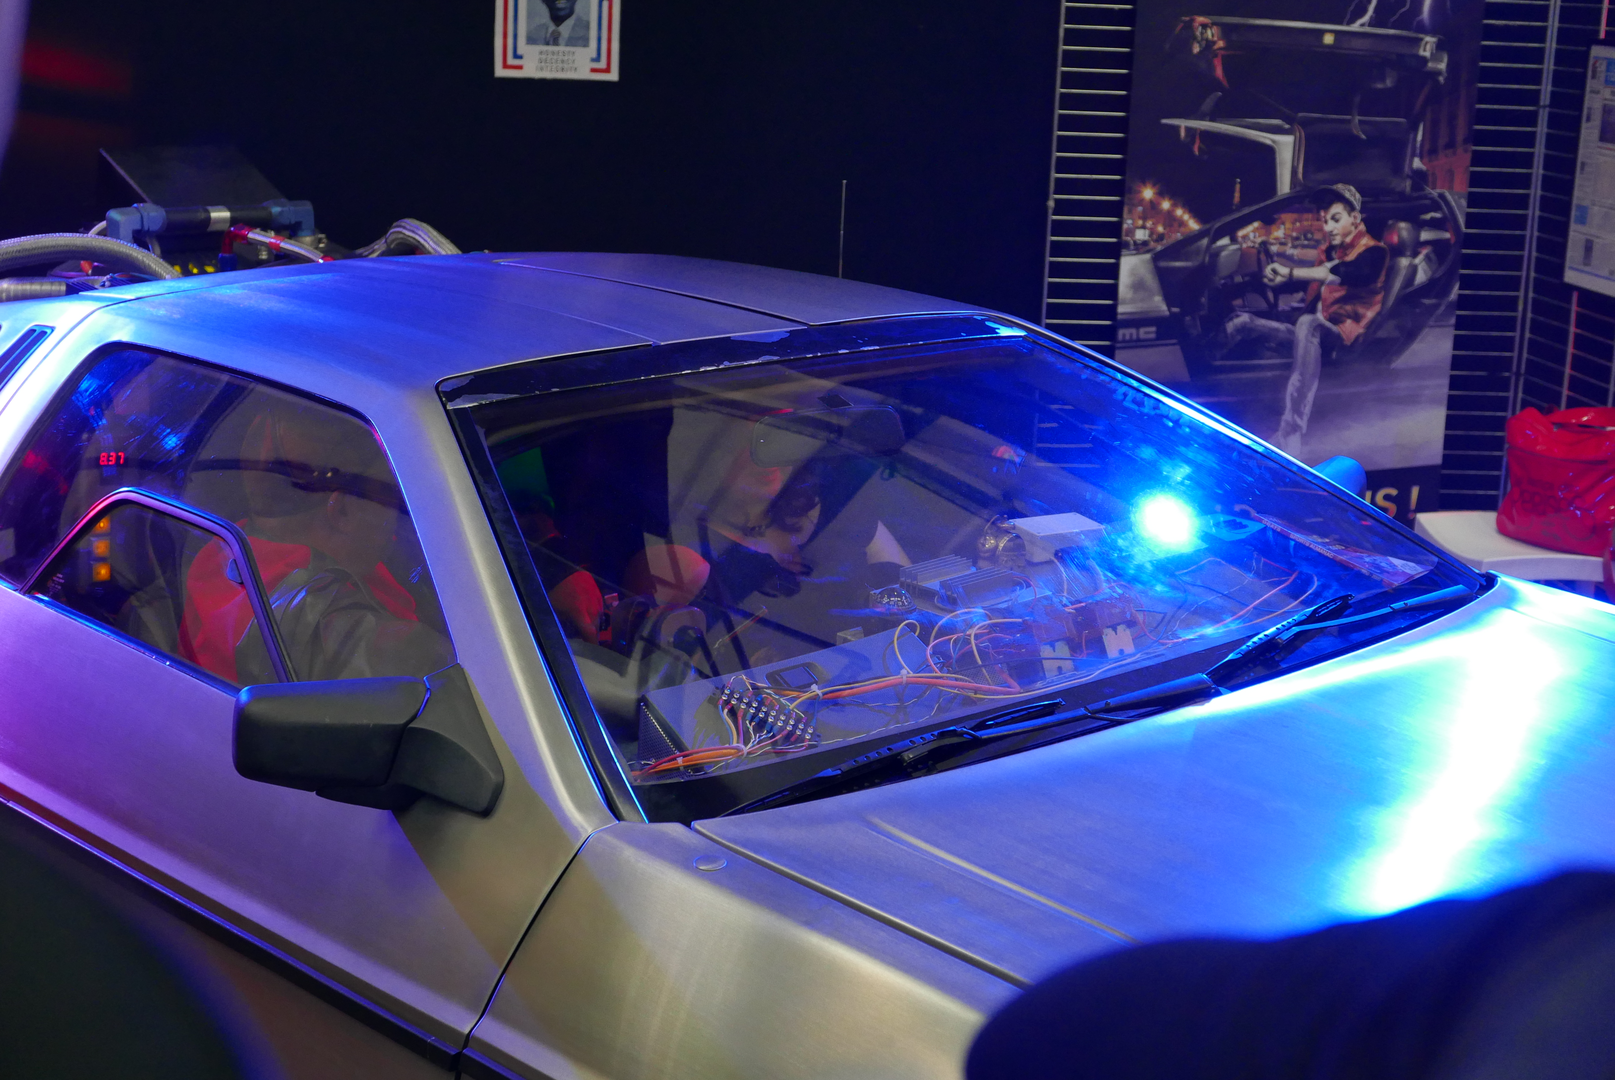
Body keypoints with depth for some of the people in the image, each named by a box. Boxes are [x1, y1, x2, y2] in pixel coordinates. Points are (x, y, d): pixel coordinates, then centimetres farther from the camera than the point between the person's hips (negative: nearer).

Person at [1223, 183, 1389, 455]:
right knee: (1243, 323, -1)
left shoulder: (1372, 252, -1)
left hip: (1344, 337, -9)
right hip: (1313, 336, 9)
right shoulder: (1327, 252, 22)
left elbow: (1346, 274, -22)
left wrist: (1290, 273, -30)